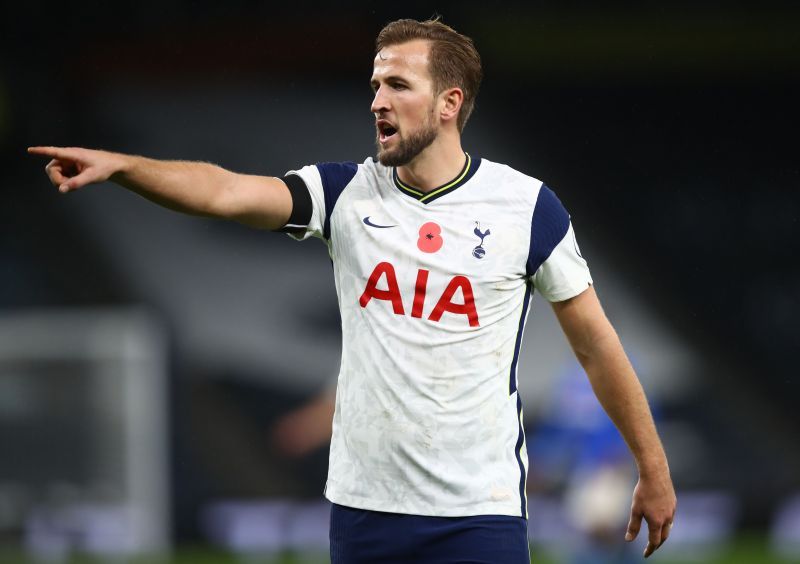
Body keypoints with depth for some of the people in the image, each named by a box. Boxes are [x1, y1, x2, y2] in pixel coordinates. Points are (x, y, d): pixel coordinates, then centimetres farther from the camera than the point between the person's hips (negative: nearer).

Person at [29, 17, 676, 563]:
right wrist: (120, 165, -30)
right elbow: (224, 191, -13)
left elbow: (596, 344, 5)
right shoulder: (348, 192, 2)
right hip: (362, 505, 3)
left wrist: (654, 471, 8)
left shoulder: (526, 206, -3)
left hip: (479, 510, -3)